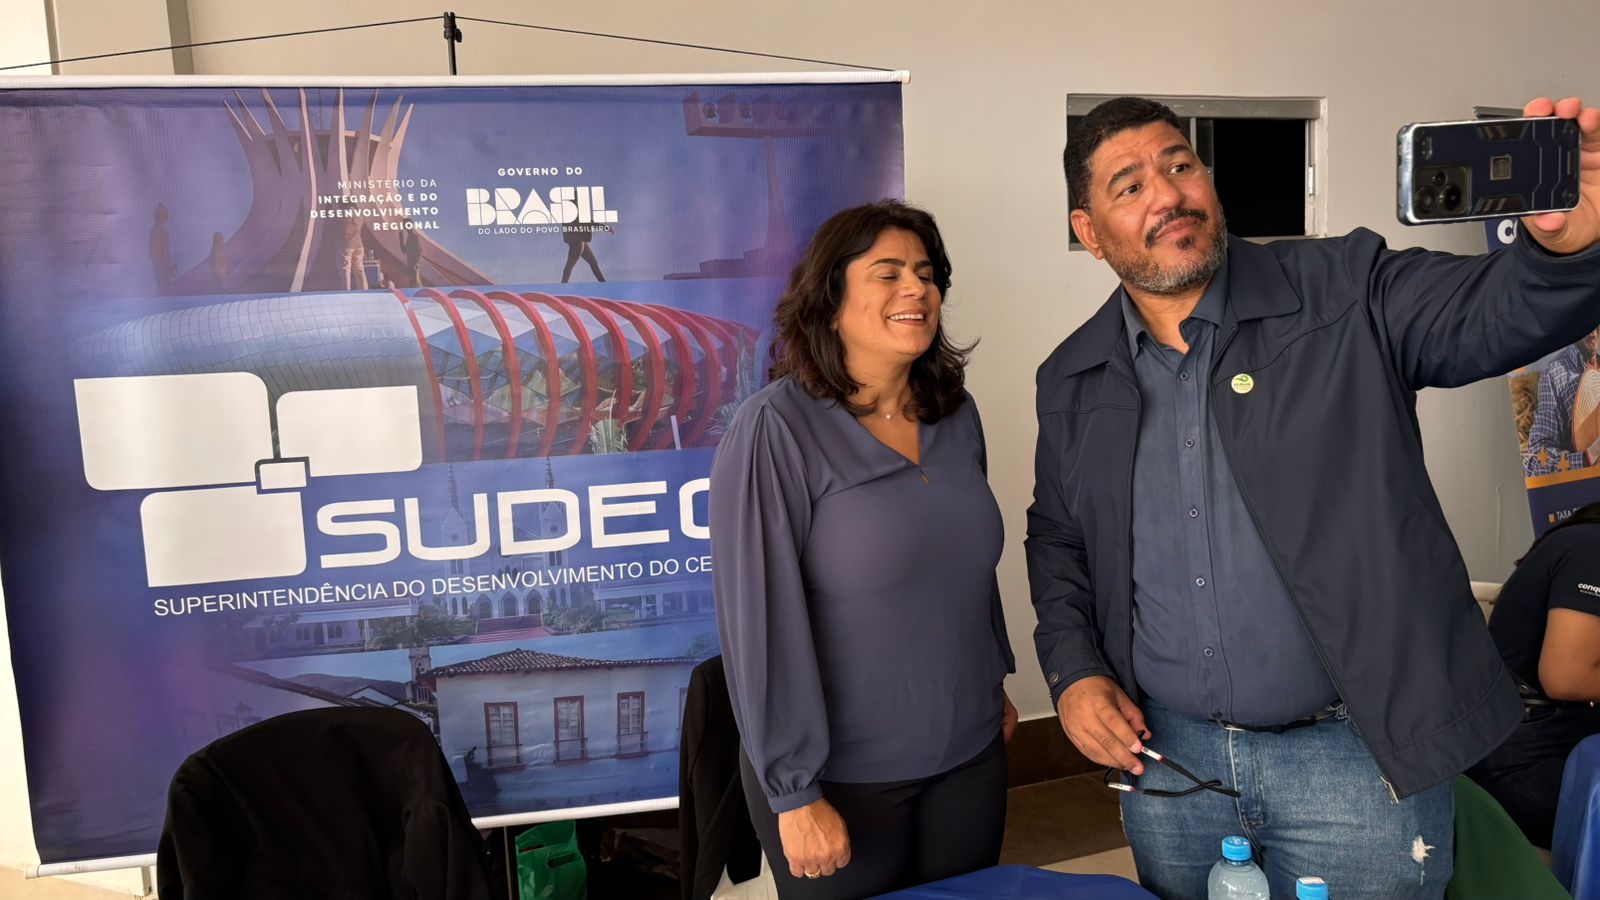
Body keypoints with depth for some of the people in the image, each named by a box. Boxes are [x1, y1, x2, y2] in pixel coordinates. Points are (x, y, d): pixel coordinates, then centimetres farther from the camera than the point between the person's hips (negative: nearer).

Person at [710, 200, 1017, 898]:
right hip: (842, 778, -5)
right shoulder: (775, 430, -17)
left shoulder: (956, 415, 3)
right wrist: (795, 795, -17)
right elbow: (760, 618, -18)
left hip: (971, 756, 6)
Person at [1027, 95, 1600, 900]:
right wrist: (1071, 671, -1)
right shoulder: (1071, 383, 3)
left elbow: (1496, 310, -18)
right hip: (1165, 757, 3)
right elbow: (1056, 539, 13)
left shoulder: (1346, 297, -6)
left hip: (1359, 757, -2)